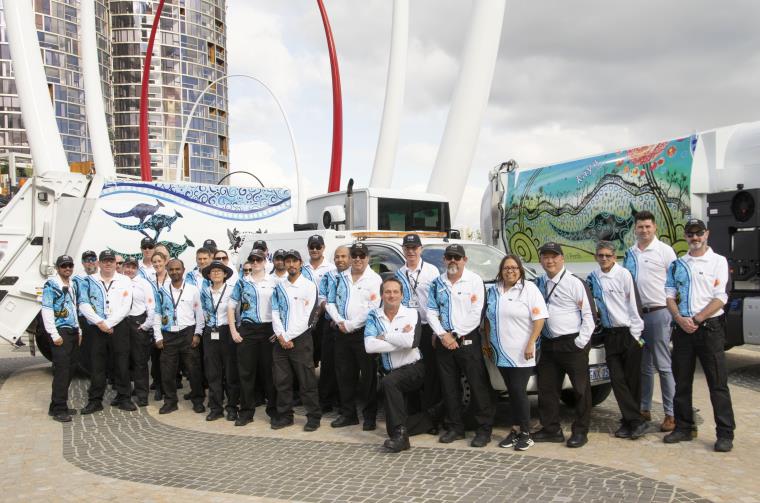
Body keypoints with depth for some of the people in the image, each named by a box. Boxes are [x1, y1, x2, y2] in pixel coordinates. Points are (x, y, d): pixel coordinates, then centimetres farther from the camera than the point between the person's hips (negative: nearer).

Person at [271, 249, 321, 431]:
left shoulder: (309, 286, -4)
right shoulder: (279, 287, 13)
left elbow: (308, 316, -10)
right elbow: (275, 313, 7)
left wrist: (289, 337, -11)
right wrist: (281, 336, -8)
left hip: (301, 339, -5)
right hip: (281, 340, 5)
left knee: (307, 381, -2)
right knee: (281, 380, 8)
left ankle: (314, 417, 7)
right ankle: (285, 416, 20)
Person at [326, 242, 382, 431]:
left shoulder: (374, 279, -4)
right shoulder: (341, 278, 12)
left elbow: (373, 309, -13)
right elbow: (331, 302, 12)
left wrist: (350, 325, -13)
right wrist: (339, 321, -5)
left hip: (364, 333, -5)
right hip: (342, 333, 5)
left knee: (368, 375, 0)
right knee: (344, 374, 11)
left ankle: (370, 415, 11)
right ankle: (347, 413, 23)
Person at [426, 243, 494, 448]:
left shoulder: (474, 281, -4)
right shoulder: (437, 283, 11)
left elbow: (475, 313, -10)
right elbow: (431, 312, 8)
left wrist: (456, 335, -9)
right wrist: (443, 335, -6)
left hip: (468, 339, -5)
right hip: (444, 340, 5)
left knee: (478, 385, -4)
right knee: (449, 386, 10)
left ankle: (484, 429, 6)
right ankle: (455, 427, 21)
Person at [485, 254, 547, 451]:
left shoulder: (529, 289, -5)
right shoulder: (493, 291, 12)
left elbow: (539, 318, -10)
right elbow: (489, 318, 19)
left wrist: (531, 344, -17)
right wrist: (488, 342, 13)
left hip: (521, 354, -5)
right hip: (501, 353, 5)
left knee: (519, 391, -5)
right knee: (512, 392, 11)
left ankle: (525, 433, 8)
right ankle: (515, 430, 20)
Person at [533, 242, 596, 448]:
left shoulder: (574, 282, -8)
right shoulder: (540, 283, 11)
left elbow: (589, 314, -9)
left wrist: (581, 342, -13)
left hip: (572, 343, -6)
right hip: (549, 344, 7)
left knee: (580, 388, 3)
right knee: (546, 388, 11)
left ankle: (580, 431, 16)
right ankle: (551, 429, 23)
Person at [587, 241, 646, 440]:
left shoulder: (623, 274, -8)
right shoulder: (593, 278, 7)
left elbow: (633, 303, -8)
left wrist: (636, 333, -10)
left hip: (628, 332, -5)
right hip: (609, 333, 5)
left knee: (632, 379, 1)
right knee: (617, 379, 1)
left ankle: (630, 421, 11)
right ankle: (636, 421, 7)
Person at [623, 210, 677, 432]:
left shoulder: (665, 251, -4)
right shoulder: (630, 253, 12)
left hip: (658, 313, -6)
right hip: (636, 313, 6)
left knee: (663, 366, -3)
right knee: (643, 366, 13)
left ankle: (670, 413, 3)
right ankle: (644, 409, 23)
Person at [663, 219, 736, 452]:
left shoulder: (718, 261, 0)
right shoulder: (677, 265, 13)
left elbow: (720, 298, -8)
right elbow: (670, 296, 9)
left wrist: (697, 319, -16)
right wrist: (680, 319, -8)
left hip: (710, 327, -4)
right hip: (682, 328, 5)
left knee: (718, 382, -2)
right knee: (681, 382, 10)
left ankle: (725, 433, 5)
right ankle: (683, 428, 21)